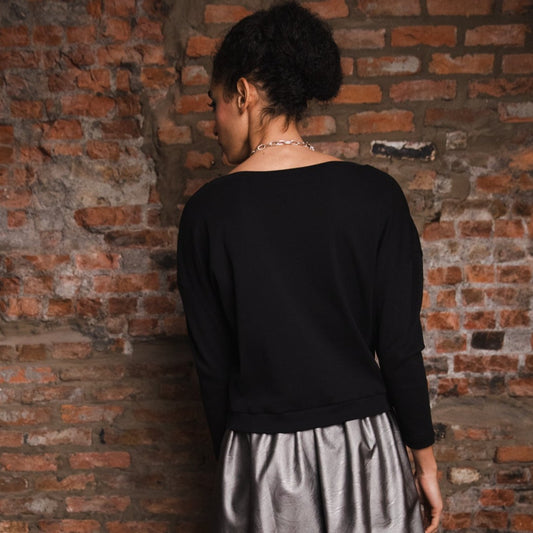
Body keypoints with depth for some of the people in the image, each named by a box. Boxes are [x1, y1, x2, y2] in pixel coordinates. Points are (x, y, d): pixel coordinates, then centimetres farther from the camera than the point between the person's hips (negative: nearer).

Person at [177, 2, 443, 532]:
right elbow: (401, 348, -8)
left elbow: (212, 363, -4)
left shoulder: (207, 211, -10)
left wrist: (229, 458, 11)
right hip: (363, 448, 1)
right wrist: (425, 460, 5)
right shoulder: (375, 194, -10)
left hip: (260, 454, 0)